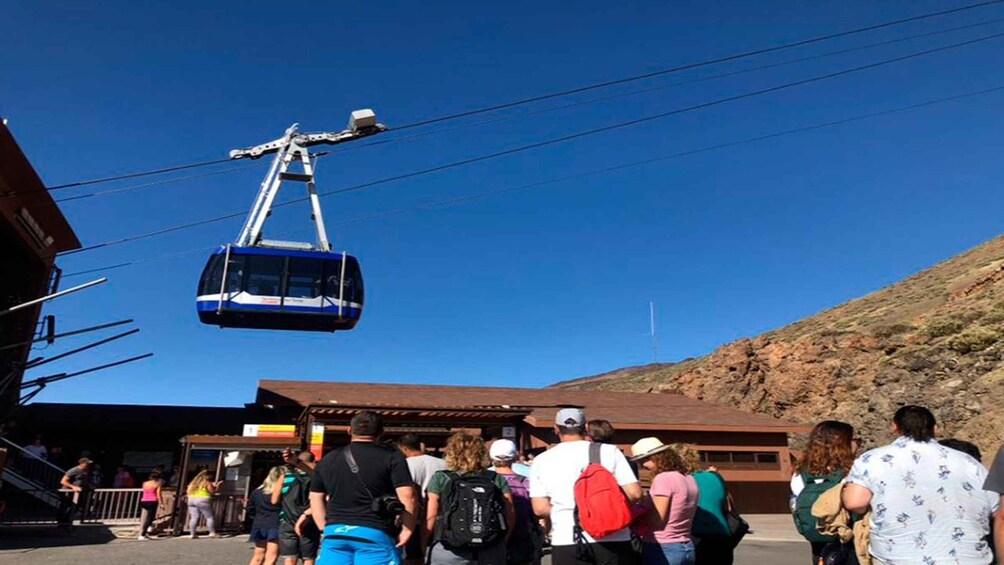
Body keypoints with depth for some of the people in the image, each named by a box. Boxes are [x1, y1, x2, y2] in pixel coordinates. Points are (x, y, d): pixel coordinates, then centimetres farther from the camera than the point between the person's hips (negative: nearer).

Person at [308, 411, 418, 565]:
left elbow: (316, 498, 17)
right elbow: (407, 496, -9)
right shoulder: (392, 457, -1)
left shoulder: (328, 459, 14)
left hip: (335, 533, 4)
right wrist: (406, 529, 0)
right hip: (375, 533, -4)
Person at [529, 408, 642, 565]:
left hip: (567, 540, 0)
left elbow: (540, 508, -1)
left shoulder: (542, 460, 4)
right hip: (613, 539, 0)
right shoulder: (609, 451, 1)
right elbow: (634, 493, -4)